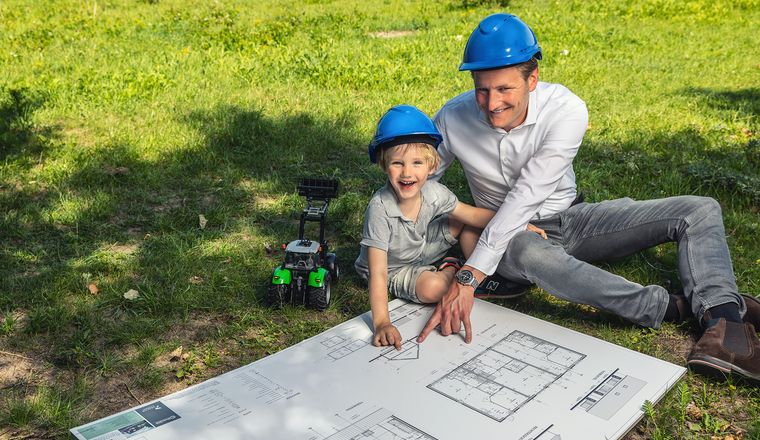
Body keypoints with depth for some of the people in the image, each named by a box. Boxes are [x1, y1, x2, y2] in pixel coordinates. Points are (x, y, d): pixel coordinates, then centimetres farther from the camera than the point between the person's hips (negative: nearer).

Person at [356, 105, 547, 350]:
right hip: (393, 268, -5)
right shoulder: (380, 209, -37)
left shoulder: (433, 193, -21)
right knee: (433, 288, -31)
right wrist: (381, 323, -46)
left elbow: (473, 214, -4)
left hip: (421, 249, 6)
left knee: (463, 222, -4)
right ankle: (452, 269, 3)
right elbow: (378, 273, -38)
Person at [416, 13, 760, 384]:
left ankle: (722, 323, -32)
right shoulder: (453, 119, -16)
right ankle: (673, 307, -31)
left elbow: (525, 197, -30)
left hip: (571, 220, 2)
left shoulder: (566, 110, -22)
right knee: (529, 255, -42)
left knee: (701, 210, -11)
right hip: (513, 238, -1)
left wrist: (468, 277, -37)